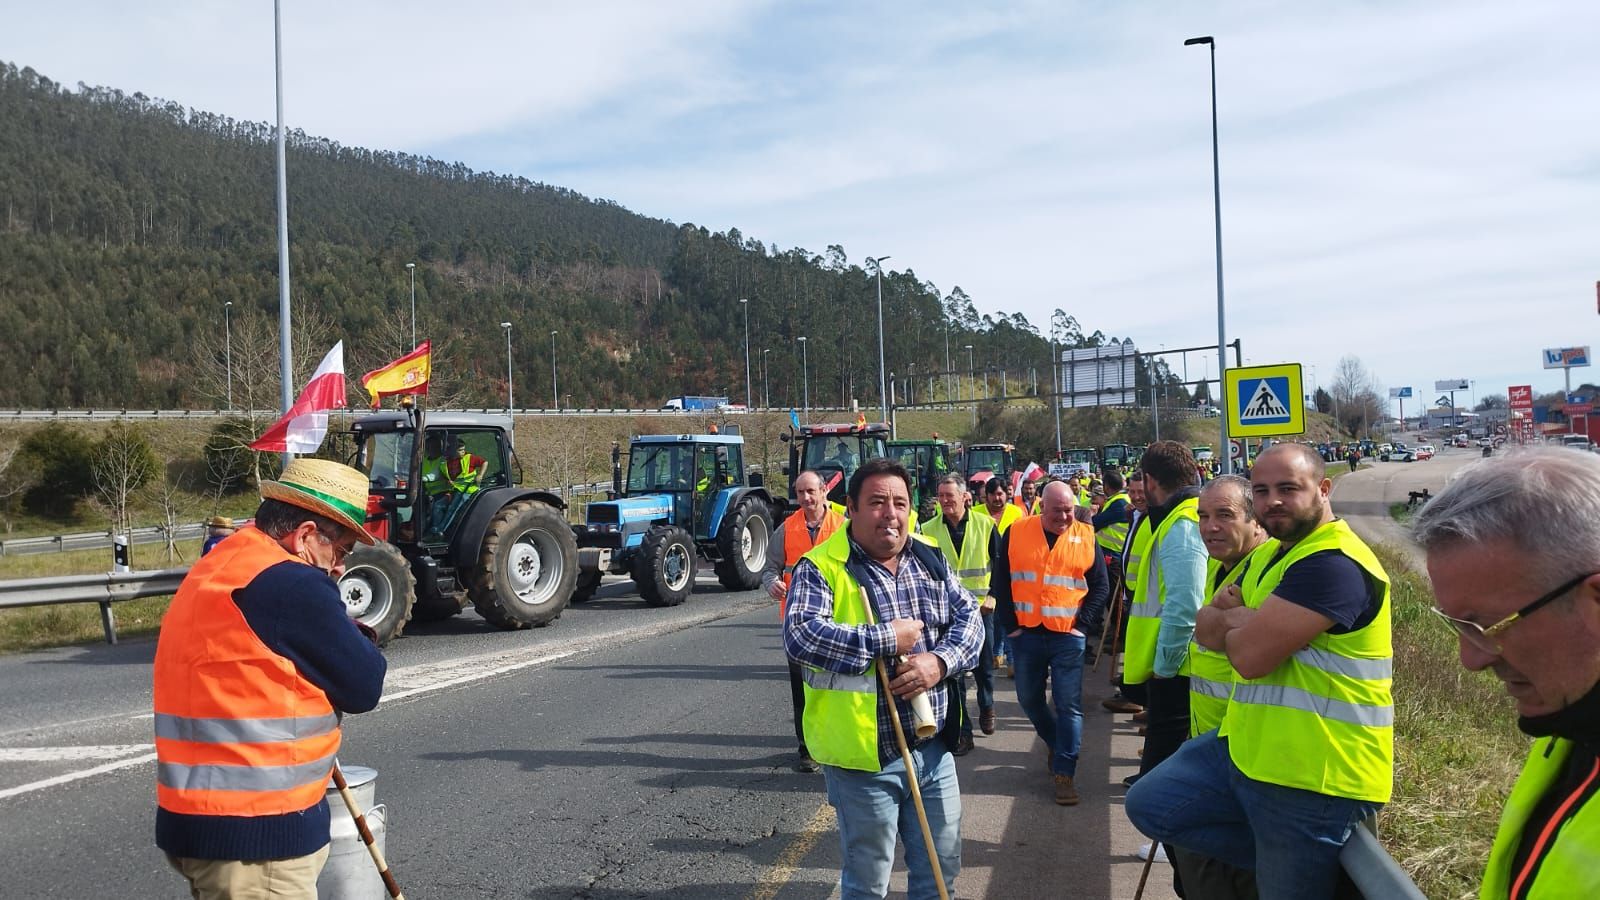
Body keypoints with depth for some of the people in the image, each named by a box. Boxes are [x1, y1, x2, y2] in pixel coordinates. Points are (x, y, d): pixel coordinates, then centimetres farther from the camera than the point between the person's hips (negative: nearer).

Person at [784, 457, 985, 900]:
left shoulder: (929, 560, 7)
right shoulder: (820, 567, -12)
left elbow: (969, 617, 7)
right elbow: (800, 636, -25)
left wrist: (940, 660, -13)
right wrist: (886, 639, -21)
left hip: (934, 747, 6)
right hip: (865, 755, -5)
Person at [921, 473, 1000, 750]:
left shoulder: (985, 525, -3)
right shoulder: (928, 530, -3)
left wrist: (993, 596, -6)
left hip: (981, 609, 0)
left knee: (984, 667, 15)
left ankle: (986, 709, 43)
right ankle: (962, 731, 9)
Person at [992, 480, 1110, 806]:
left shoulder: (1086, 537, 0)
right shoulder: (1016, 533, -1)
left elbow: (1100, 586, 6)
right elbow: (1000, 582, 2)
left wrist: (1082, 620, -5)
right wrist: (1009, 625, -4)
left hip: (1067, 636, -1)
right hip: (1026, 633, 2)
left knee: (1069, 705, -2)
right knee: (1029, 699, 14)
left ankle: (1064, 773, 4)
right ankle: (1054, 741, 40)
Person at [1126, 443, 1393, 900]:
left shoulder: (1335, 563, -21)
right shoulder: (1270, 554, 13)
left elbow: (1251, 656, -26)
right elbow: (1205, 627, 11)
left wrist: (1230, 621, -3)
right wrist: (1246, 620, -11)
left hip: (1311, 778, -10)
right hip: (1248, 748, 10)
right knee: (1149, 803, 12)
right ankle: (1274, 860, 13)